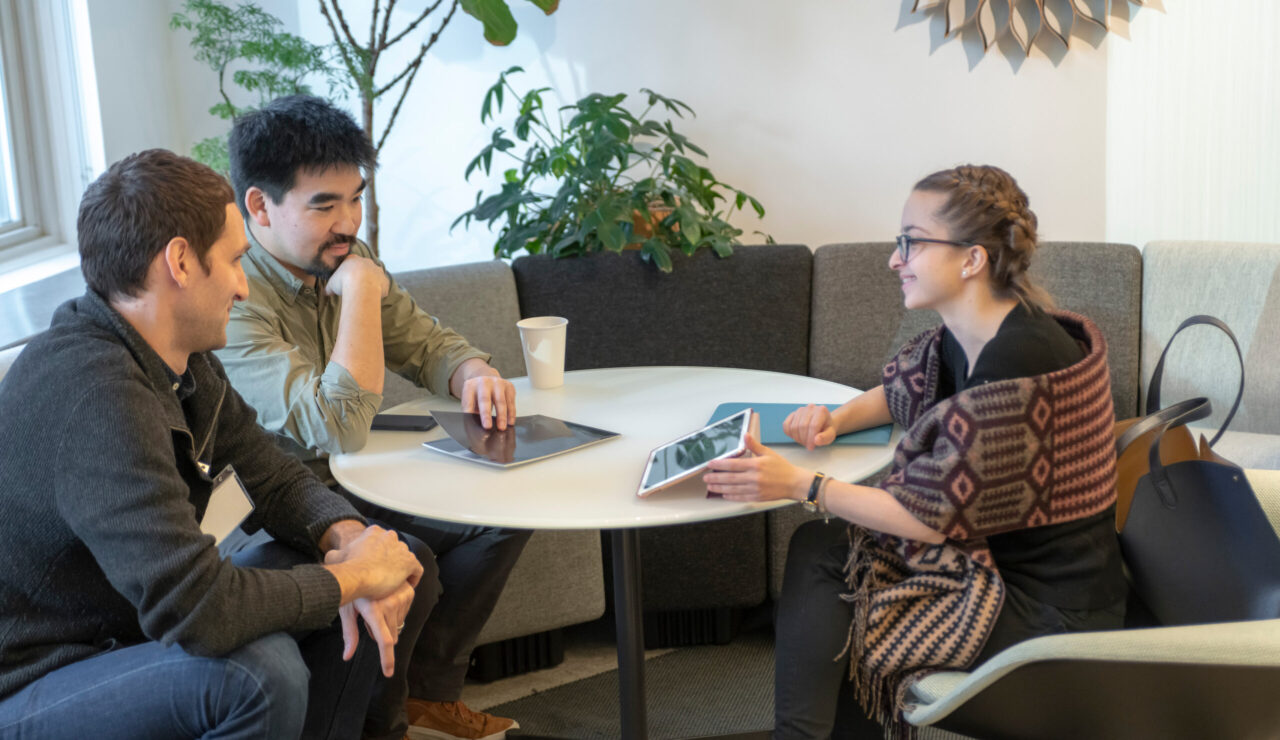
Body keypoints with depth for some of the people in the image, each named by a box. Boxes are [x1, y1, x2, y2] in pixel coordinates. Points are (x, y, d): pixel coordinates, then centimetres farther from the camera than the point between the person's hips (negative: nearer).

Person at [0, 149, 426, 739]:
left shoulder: (183, 360, 1)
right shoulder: (96, 393, -30)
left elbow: (277, 479, 9)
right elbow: (195, 609, -37)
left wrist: (347, 539, -14)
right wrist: (351, 574, -22)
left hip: (130, 628, 9)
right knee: (260, 671, -34)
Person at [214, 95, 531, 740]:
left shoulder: (341, 260, 0)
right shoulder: (233, 300, -28)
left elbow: (425, 342, 11)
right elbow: (340, 427, -37)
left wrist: (474, 375, -13)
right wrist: (362, 289, -30)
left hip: (350, 484, 9)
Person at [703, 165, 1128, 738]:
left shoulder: (1018, 361, -26)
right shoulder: (963, 337, 2)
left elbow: (932, 516, -23)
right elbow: (900, 391, 24)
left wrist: (801, 486, -20)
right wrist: (837, 420, 3)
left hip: (1046, 611, -9)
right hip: (999, 561, 9)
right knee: (816, 551, 3)